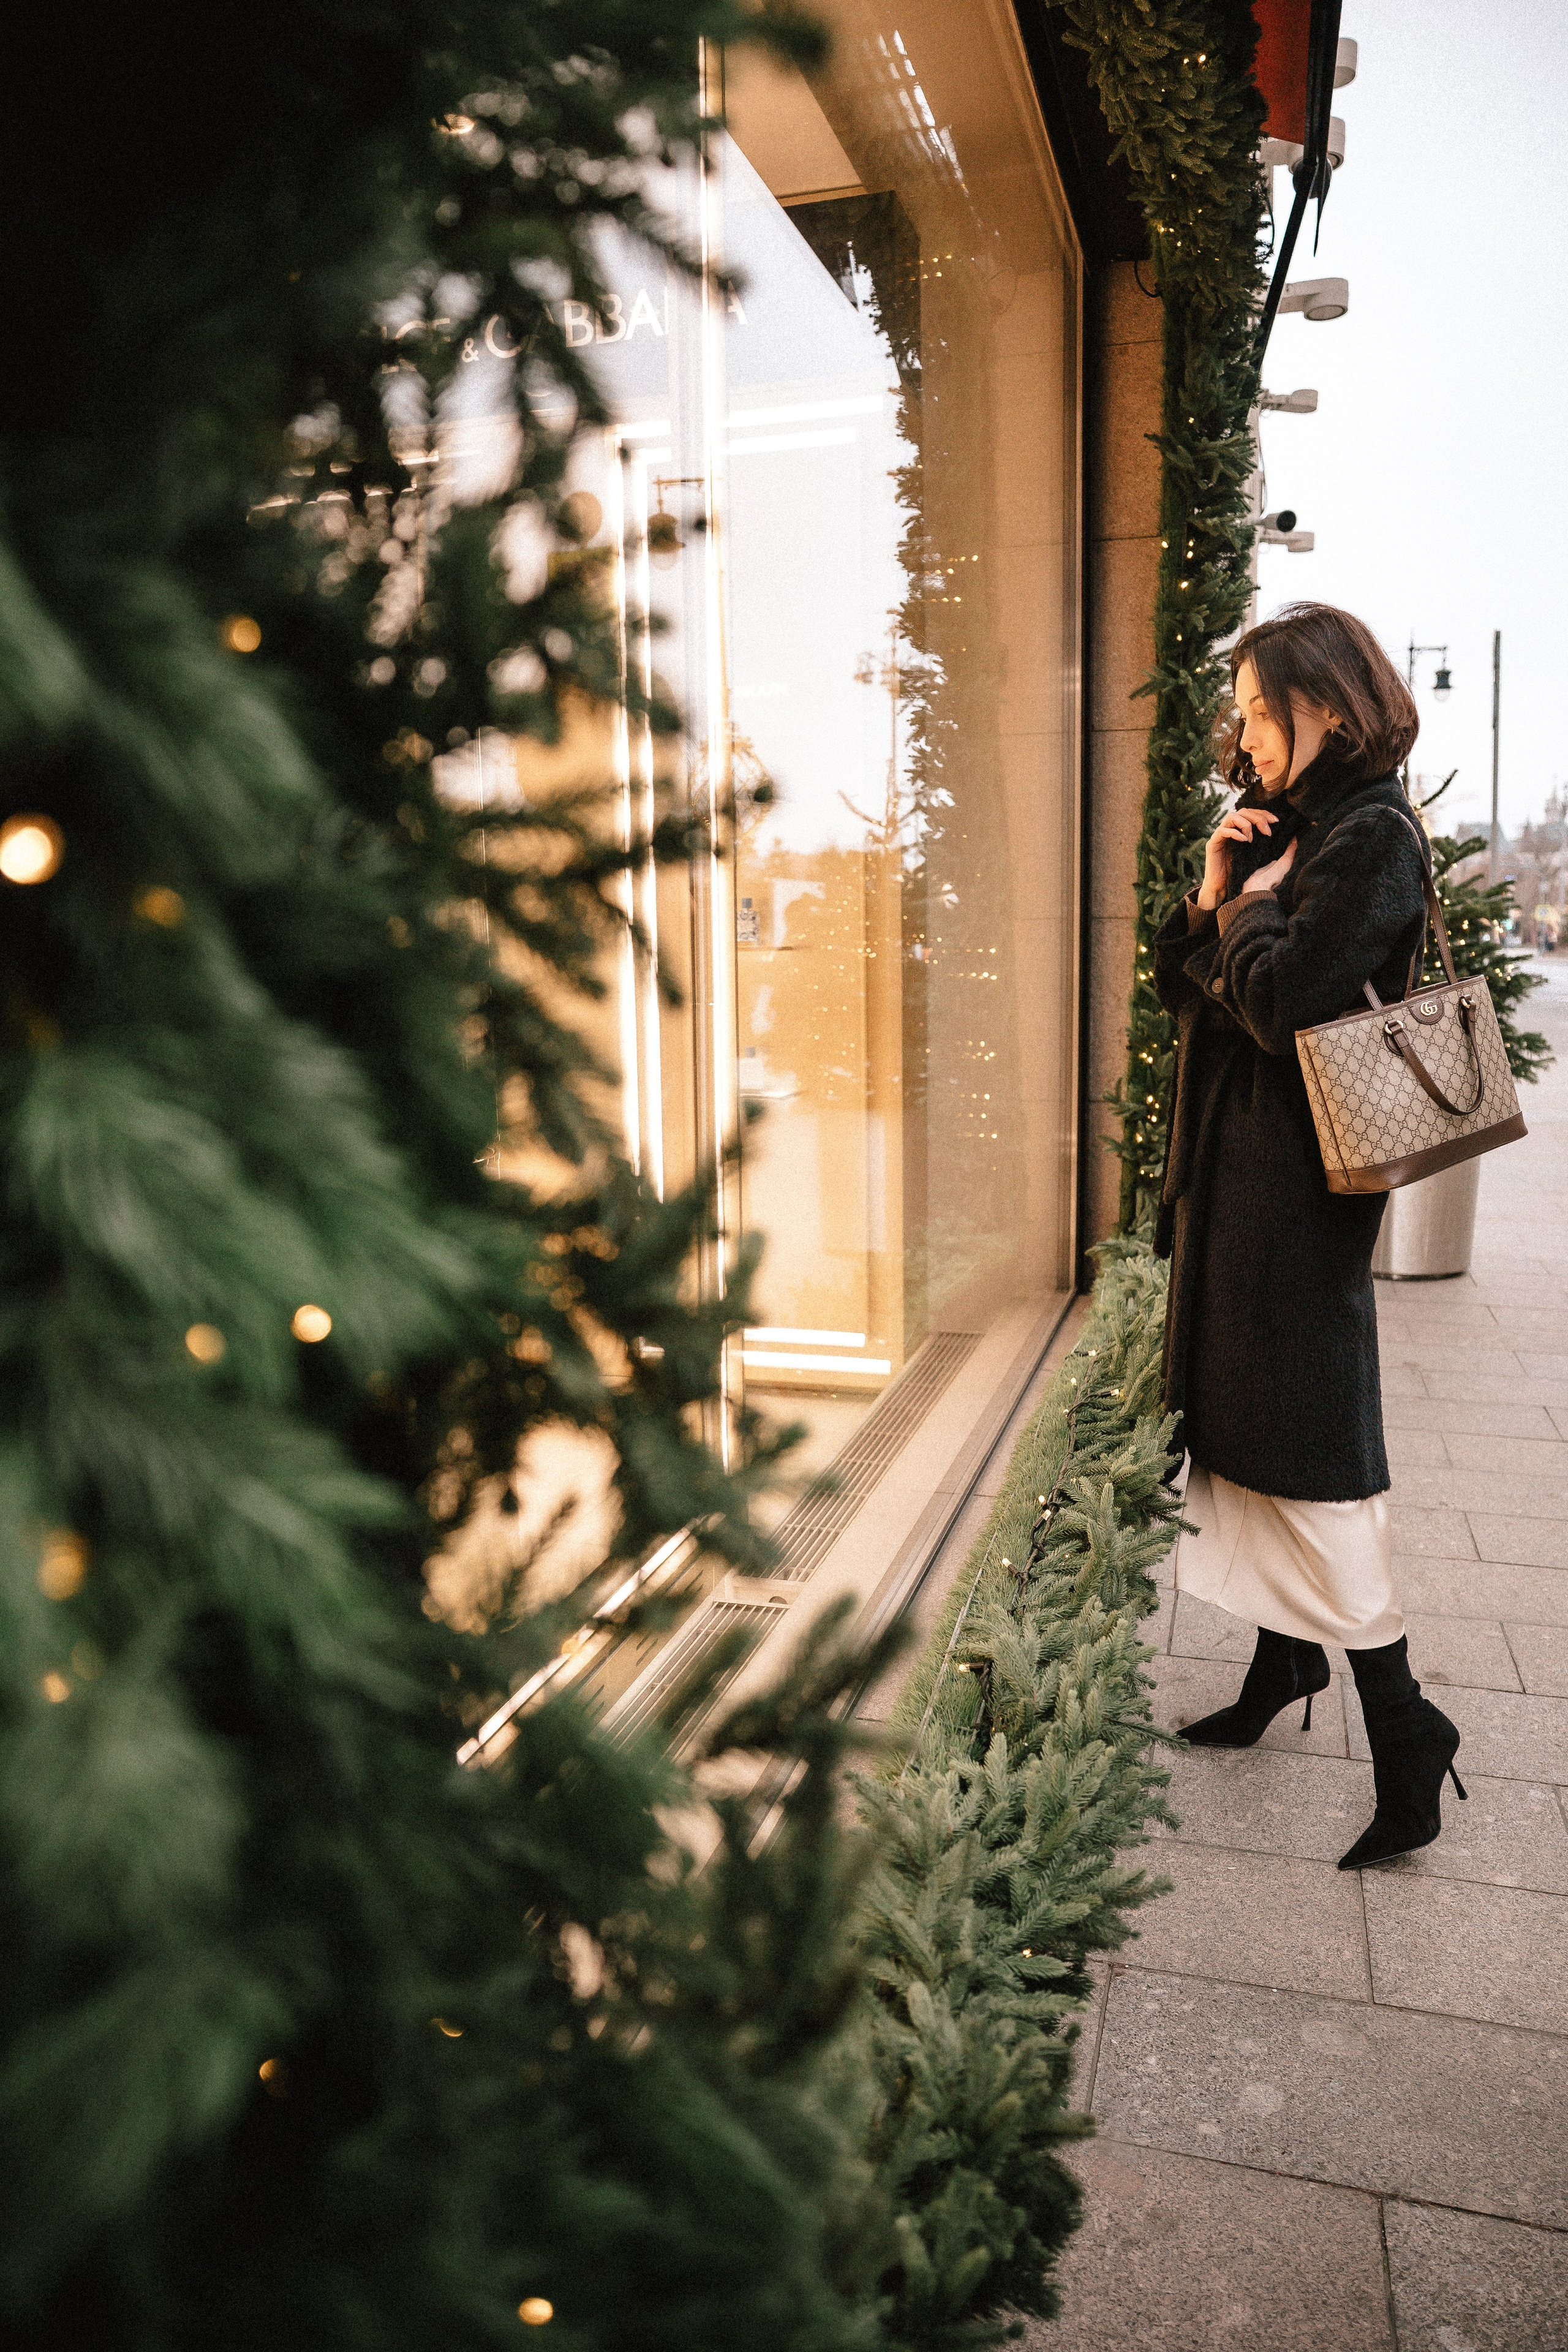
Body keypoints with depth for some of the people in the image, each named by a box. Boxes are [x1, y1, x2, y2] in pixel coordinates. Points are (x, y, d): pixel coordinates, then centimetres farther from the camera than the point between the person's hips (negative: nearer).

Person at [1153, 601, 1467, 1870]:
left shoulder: (1371, 838, -13)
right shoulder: (1288, 826, 16)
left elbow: (1279, 1000, -25)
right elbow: (1186, 991, 14)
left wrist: (1251, 905, -7)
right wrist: (1214, 896, -2)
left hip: (1297, 1182, -10)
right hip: (1237, 1172, 10)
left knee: (1306, 1457, -5)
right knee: (1253, 1428, 16)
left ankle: (1403, 1730, 7)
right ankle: (1286, 1664, 32)